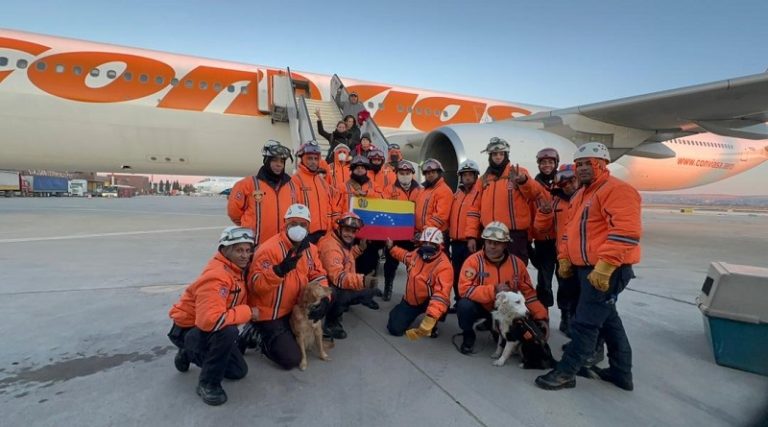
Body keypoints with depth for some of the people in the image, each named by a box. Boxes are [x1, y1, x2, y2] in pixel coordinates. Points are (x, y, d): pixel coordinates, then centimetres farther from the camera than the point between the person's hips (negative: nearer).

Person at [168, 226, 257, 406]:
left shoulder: (239, 269, -6)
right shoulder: (216, 276, -33)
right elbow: (210, 320, -42)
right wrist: (248, 312, -30)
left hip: (207, 329, 8)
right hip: (186, 331, -8)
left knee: (239, 371, 11)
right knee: (228, 331, -37)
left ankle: (190, 355, 29)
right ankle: (208, 384, -15)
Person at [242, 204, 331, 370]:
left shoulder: (310, 249, 0)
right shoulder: (269, 249, -23)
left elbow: (319, 276, 1)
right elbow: (255, 285, -29)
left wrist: (324, 299, -17)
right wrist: (280, 270, -44)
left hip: (293, 310, 7)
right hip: (268, 315, -7)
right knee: (292, 359, -11)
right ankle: (256, 335, 12)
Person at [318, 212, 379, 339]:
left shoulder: (343, 241, 3)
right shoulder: (331, 246, -28)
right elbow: (338, 277, -40)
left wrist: (360, 248, 7)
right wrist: (362, 280, -54)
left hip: (340, 286, 10)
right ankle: (331, 323, -14)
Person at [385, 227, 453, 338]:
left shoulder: (443, 265, -29)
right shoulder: (417, 253, -8)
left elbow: (441, 294, -41)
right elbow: (405, 256, 22)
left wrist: (430, 318, -52)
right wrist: (391, 247, 18)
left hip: (428, 301, -5)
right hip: (410, 300, 5)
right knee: (394, 328, -4)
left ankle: (432, 325, -4)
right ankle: (413, 313, 28)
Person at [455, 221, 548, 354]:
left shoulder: (517, 263, -8)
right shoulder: (474, 260, -19)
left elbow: (528, 293, 0)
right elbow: (465, 289, -27)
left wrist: (541, 317, -10)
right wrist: (494, 290, -35)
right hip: (481, 306, -3)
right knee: (465, 305, -33)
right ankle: (468, 337, -3)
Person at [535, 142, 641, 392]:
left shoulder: (617, 190, -14)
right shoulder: (581, 195, 18)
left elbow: (627, 232, -24)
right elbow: (571, 229, 23)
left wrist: (604, 266, -27)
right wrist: (565, 259, 14)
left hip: (606, 271, -10)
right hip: (586, 268, 10)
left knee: (585, 323, -3)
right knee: (607, 319, 18)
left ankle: (566, 372, 8)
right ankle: (621, 373, 32)